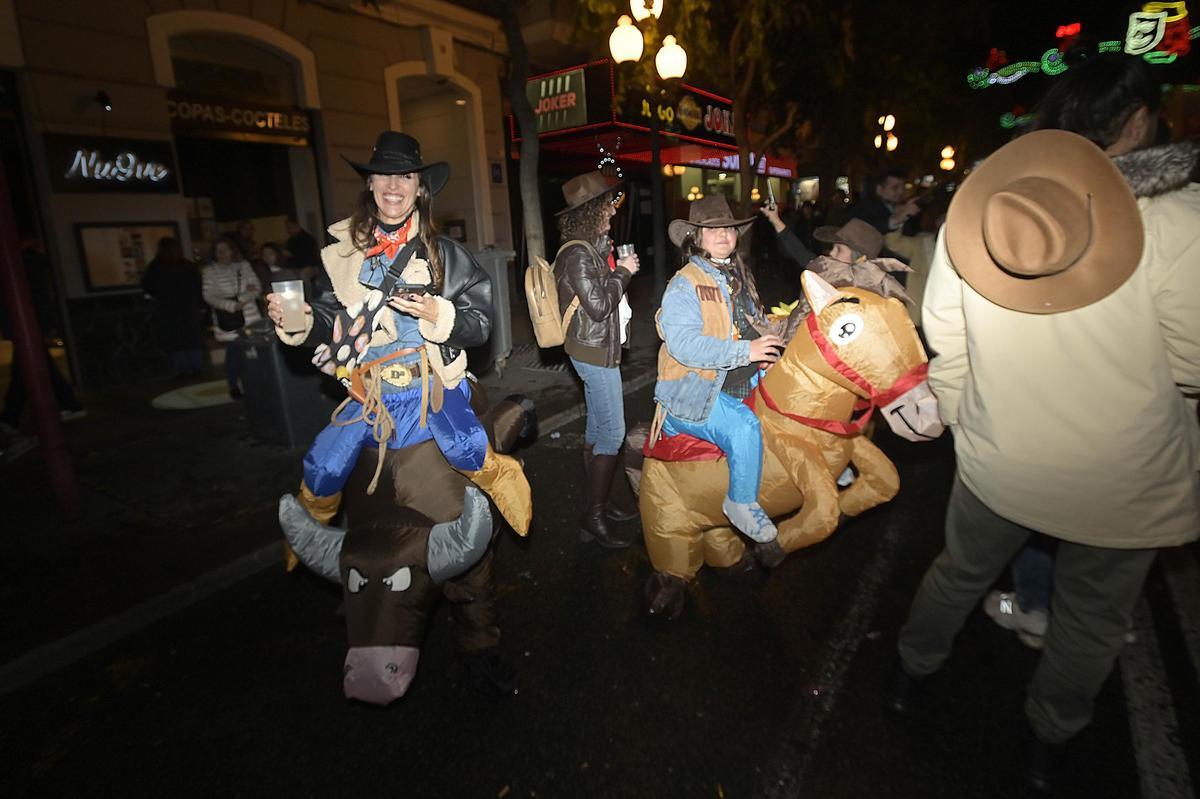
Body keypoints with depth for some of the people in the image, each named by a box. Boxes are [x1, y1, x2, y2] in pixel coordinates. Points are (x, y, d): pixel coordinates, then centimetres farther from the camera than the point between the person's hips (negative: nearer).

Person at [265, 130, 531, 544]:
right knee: (322, 469, -1)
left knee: (469, 454, -19)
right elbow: (331, 320, 13)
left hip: (433, 384, -2)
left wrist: (437, 315, -22)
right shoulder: (344, 252, 5)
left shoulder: (445, 253, -2)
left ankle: (502, 479, 18)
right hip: (369, 392, 2)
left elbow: (480, 322, -5)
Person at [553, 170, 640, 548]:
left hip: (598, 349, 10)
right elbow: (599, 306, -23)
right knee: (612, 433, -5)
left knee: (598, 430, 15)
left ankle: (599, 502, 28)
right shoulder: (578, 253, -18)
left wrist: (619, 270, 6)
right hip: (595, 352, -10)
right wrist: (623, 272, -12)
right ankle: (594, 515, 7)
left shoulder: (592, 247, 12)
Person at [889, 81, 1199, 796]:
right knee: (1094, 617, 23)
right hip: (1124, 481, -2)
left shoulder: (975, 213, -9)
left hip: (998, 463, 2)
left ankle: (912, 675, 48)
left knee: (960, 574, 25)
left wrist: (960, 420, 13)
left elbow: (945, 349, -1)